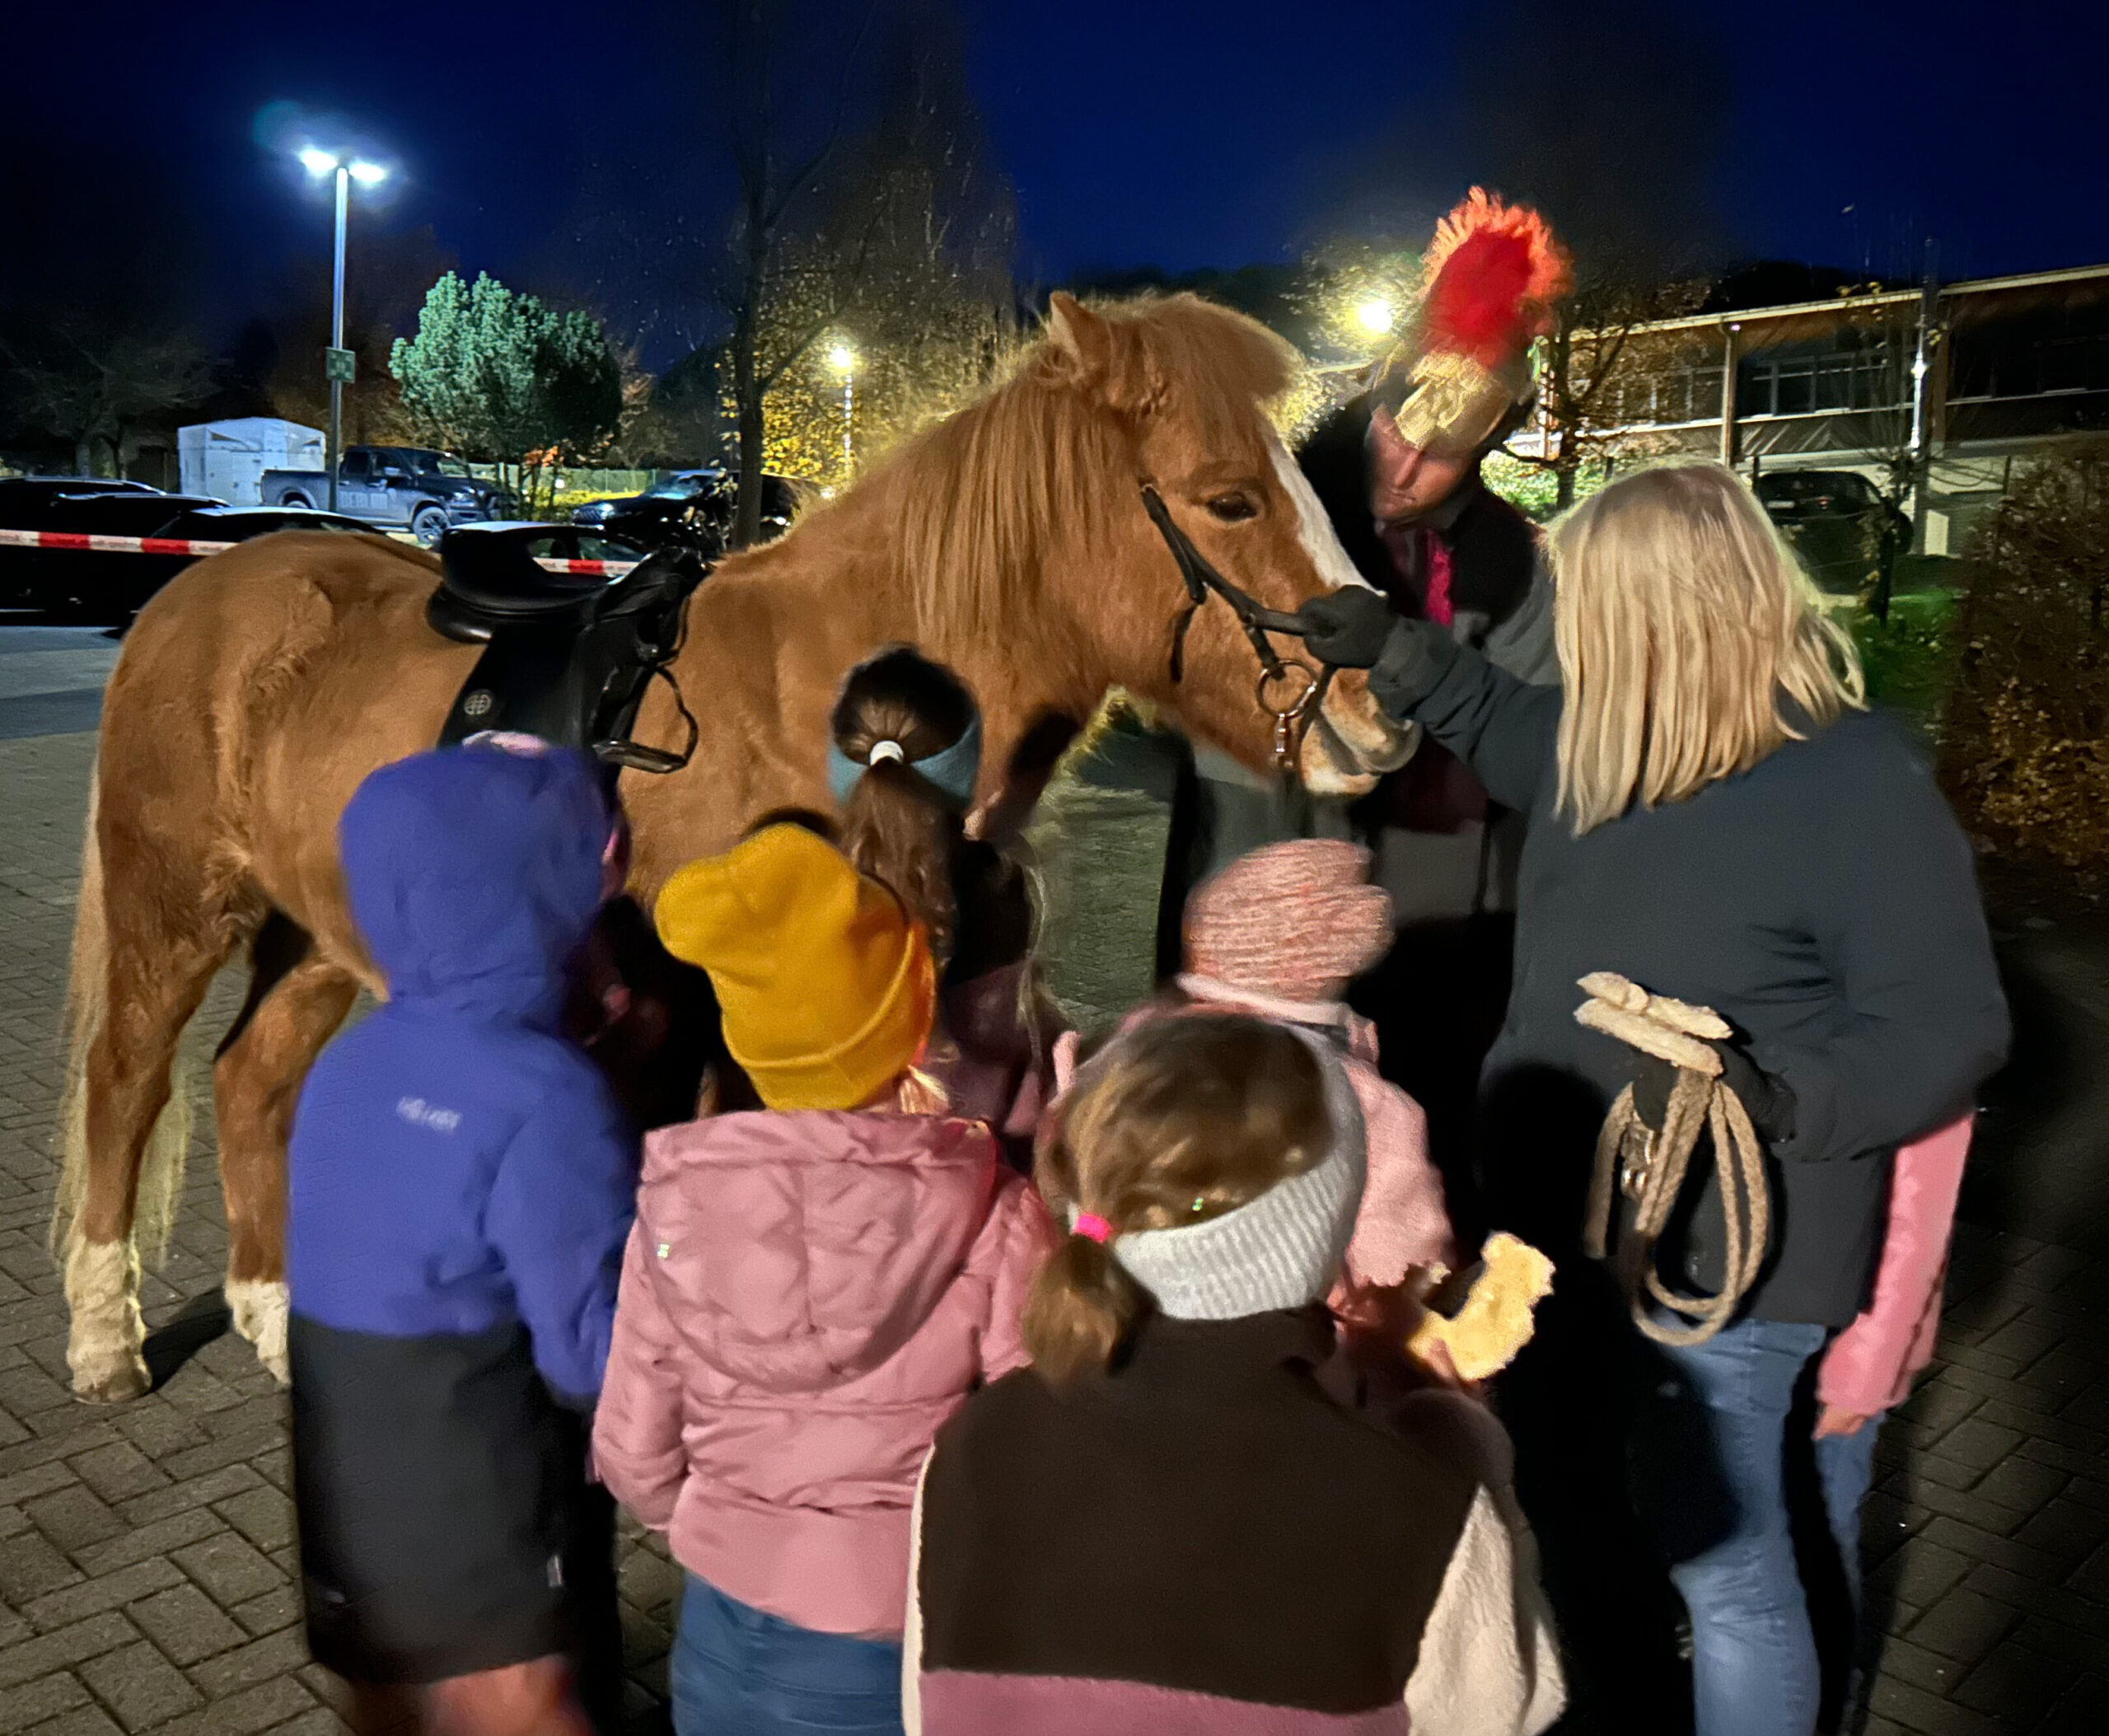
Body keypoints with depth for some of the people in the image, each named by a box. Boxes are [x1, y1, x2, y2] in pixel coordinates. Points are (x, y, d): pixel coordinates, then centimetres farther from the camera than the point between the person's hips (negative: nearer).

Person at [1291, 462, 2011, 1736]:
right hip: (1564, 1222, 8)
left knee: (1725, 1571, 9)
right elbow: (1510, 729, 21)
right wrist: (1395, 651, 12)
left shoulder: (1859, 788, -22)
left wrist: (1777, 1096, -34)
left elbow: (1949, 1029, -19)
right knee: (1562, 1500, 26)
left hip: (1724, 1265, -8)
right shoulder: (1608, 740, -2)